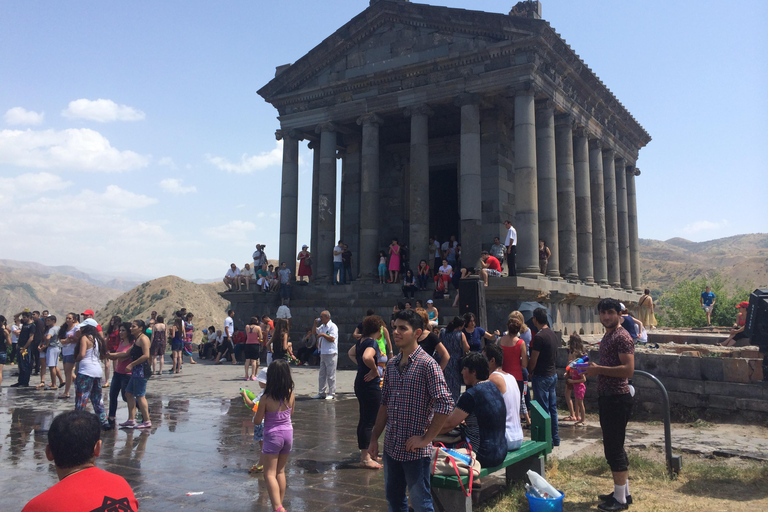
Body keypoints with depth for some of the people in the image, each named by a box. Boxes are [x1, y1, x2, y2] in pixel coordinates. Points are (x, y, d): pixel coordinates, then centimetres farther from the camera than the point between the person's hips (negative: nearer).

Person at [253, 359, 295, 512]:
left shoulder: (266, 398, -19)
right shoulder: (290, 394, -6)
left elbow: (257, 421, -9)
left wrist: (259, 412, 9)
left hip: (272, 436, -5)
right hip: (288, 434, 5)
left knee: (270, 474, 3)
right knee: (281, 471, 19)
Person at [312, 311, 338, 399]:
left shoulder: (333, 326, -10)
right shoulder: (322, 326, 15)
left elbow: (332, 339, -20)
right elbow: (314, 332, 24)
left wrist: (323, 334, -16)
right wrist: (315, 324, 11)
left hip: (331, 353, -9)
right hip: (323, 353, 9)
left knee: (330, 374, -3)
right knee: (321, 374, 11)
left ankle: (331, 393, 3)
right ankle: (321, 393, 18)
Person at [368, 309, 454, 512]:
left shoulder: (427, 364, -14)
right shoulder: (392, 364, 7)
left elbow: (445, 404, -19)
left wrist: (426, 439, -16)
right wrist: (374, 438, 11)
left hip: (415, 451, -6)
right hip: (391, 448, 7)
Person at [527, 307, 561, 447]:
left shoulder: (539, 337, -20)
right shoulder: (554, 334, 7)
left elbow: (533, 361, -17)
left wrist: (529, 371, 0)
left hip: (542, 376, -9)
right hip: (553, 374, 9)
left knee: (543, 409, -1)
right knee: (553, 408, 15)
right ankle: (555, 438, 23)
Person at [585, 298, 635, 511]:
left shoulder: (622, 337, -15)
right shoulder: (607, 337, 15)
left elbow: (628, 369, -24)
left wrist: (599, 369, -21)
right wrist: (593, 370, 10)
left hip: (617, 398, -10)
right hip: (606, 396, 10)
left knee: (614, 448, -3)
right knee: (614, 446, 17)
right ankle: (623, 492, 28)